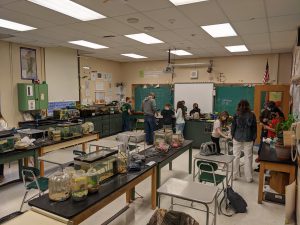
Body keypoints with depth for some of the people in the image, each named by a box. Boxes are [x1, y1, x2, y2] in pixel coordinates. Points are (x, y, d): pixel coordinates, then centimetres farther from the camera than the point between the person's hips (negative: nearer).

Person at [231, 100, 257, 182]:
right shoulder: (252, 115, -3)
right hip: (248, 139, 0)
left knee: (236, 157, 9)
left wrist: (232, 136, 11)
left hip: (237, 138, 0)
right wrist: (254, 138, 7)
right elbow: (254, 128, 0)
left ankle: (234, 175, 18)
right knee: (248, 158, 7)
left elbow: (233, 126, 0)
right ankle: (249, 178, 14)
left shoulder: (236, 115, -4)